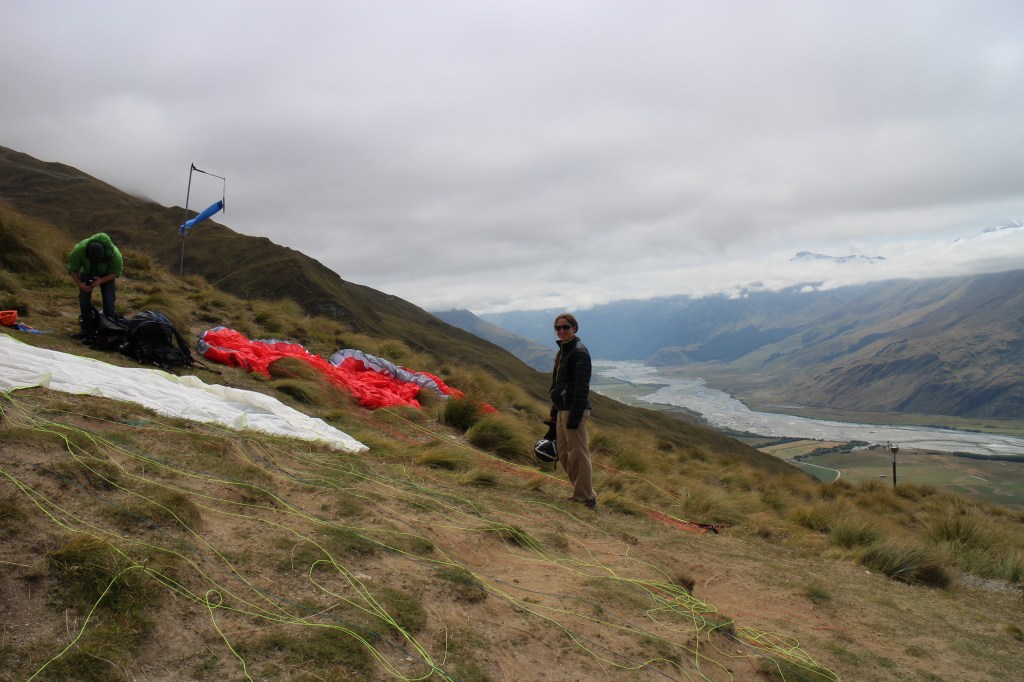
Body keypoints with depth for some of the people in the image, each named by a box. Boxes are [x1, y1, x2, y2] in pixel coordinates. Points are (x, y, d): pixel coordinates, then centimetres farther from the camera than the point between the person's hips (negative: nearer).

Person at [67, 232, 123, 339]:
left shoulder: (114, 253, -38)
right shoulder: (79, 250, -35)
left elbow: (116, 272, -20)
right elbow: (72, 269, -18)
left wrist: (101, 281, -35)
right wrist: (80, 284, -32)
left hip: (107, 275, -1)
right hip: (87, 273, 2)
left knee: (109, 301, -10)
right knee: (84, 299, -6)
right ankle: (87, 329, 6)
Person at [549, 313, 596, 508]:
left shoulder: (579, 351, -12)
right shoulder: (561, 351, 18)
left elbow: (581, 387, -19)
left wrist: (574, 416, -23)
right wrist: (554, 410, 20)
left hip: (575, 410, -10)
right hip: (562, 410, 10)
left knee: (578, 454, -5)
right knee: (564, 453, 14)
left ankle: (586, 498, 2)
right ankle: (580, 492, 24)